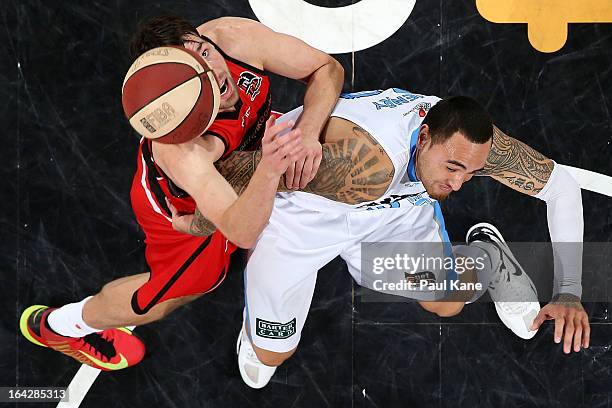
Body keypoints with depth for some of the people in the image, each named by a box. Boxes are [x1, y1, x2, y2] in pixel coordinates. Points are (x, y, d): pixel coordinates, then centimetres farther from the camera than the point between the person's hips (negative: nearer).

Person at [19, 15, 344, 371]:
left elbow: (327, 68, -26)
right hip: (181, 201, -5)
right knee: (179, 290, 16)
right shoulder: (180, 147, -50)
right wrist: (269, 169, -72)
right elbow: (242, 231, -54)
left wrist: (307, 133, -43)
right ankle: (55, 326, 39)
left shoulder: (233, 35, -37)